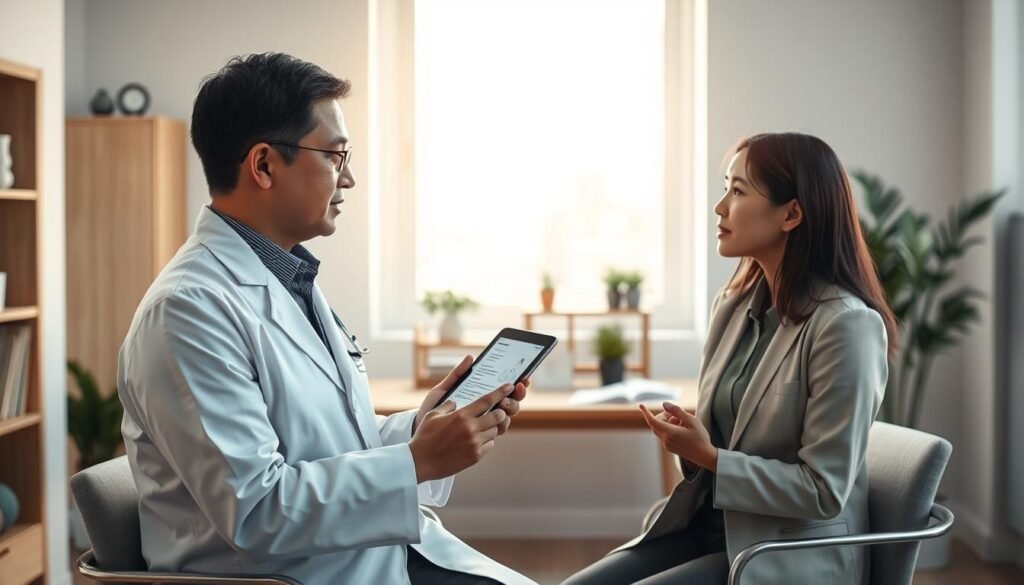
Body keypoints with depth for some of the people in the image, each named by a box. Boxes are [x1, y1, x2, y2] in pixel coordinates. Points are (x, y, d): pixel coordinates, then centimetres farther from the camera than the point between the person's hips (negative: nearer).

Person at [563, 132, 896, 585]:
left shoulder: (846, 324, -18)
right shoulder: (732, 305, 6)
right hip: (707, 525, 7)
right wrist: (686, 439, -7)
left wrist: (708, 457, -18)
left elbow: (825, 491, -18)